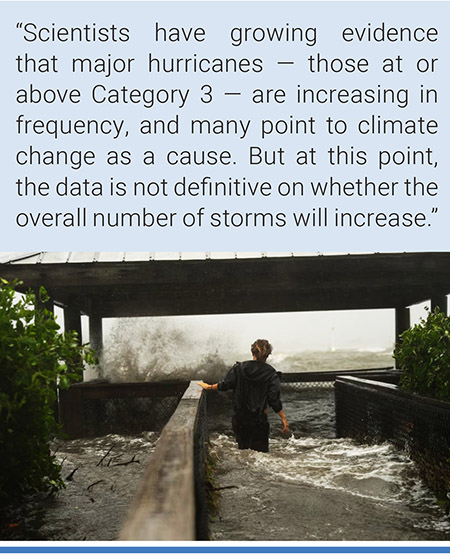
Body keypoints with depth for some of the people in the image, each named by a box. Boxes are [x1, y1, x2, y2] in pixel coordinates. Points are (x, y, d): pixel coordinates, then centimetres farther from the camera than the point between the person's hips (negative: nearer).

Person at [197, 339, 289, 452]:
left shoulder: (239, 368, -1)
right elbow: (274, 399, -10)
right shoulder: (270, 373, -6)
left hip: (240, 417, 3)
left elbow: (225, 384, 1)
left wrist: (209, 387, 18)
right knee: (260, 452, 1)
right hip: (259, 419, -3)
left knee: (243, 449, 17)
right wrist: (283, 418, -5)